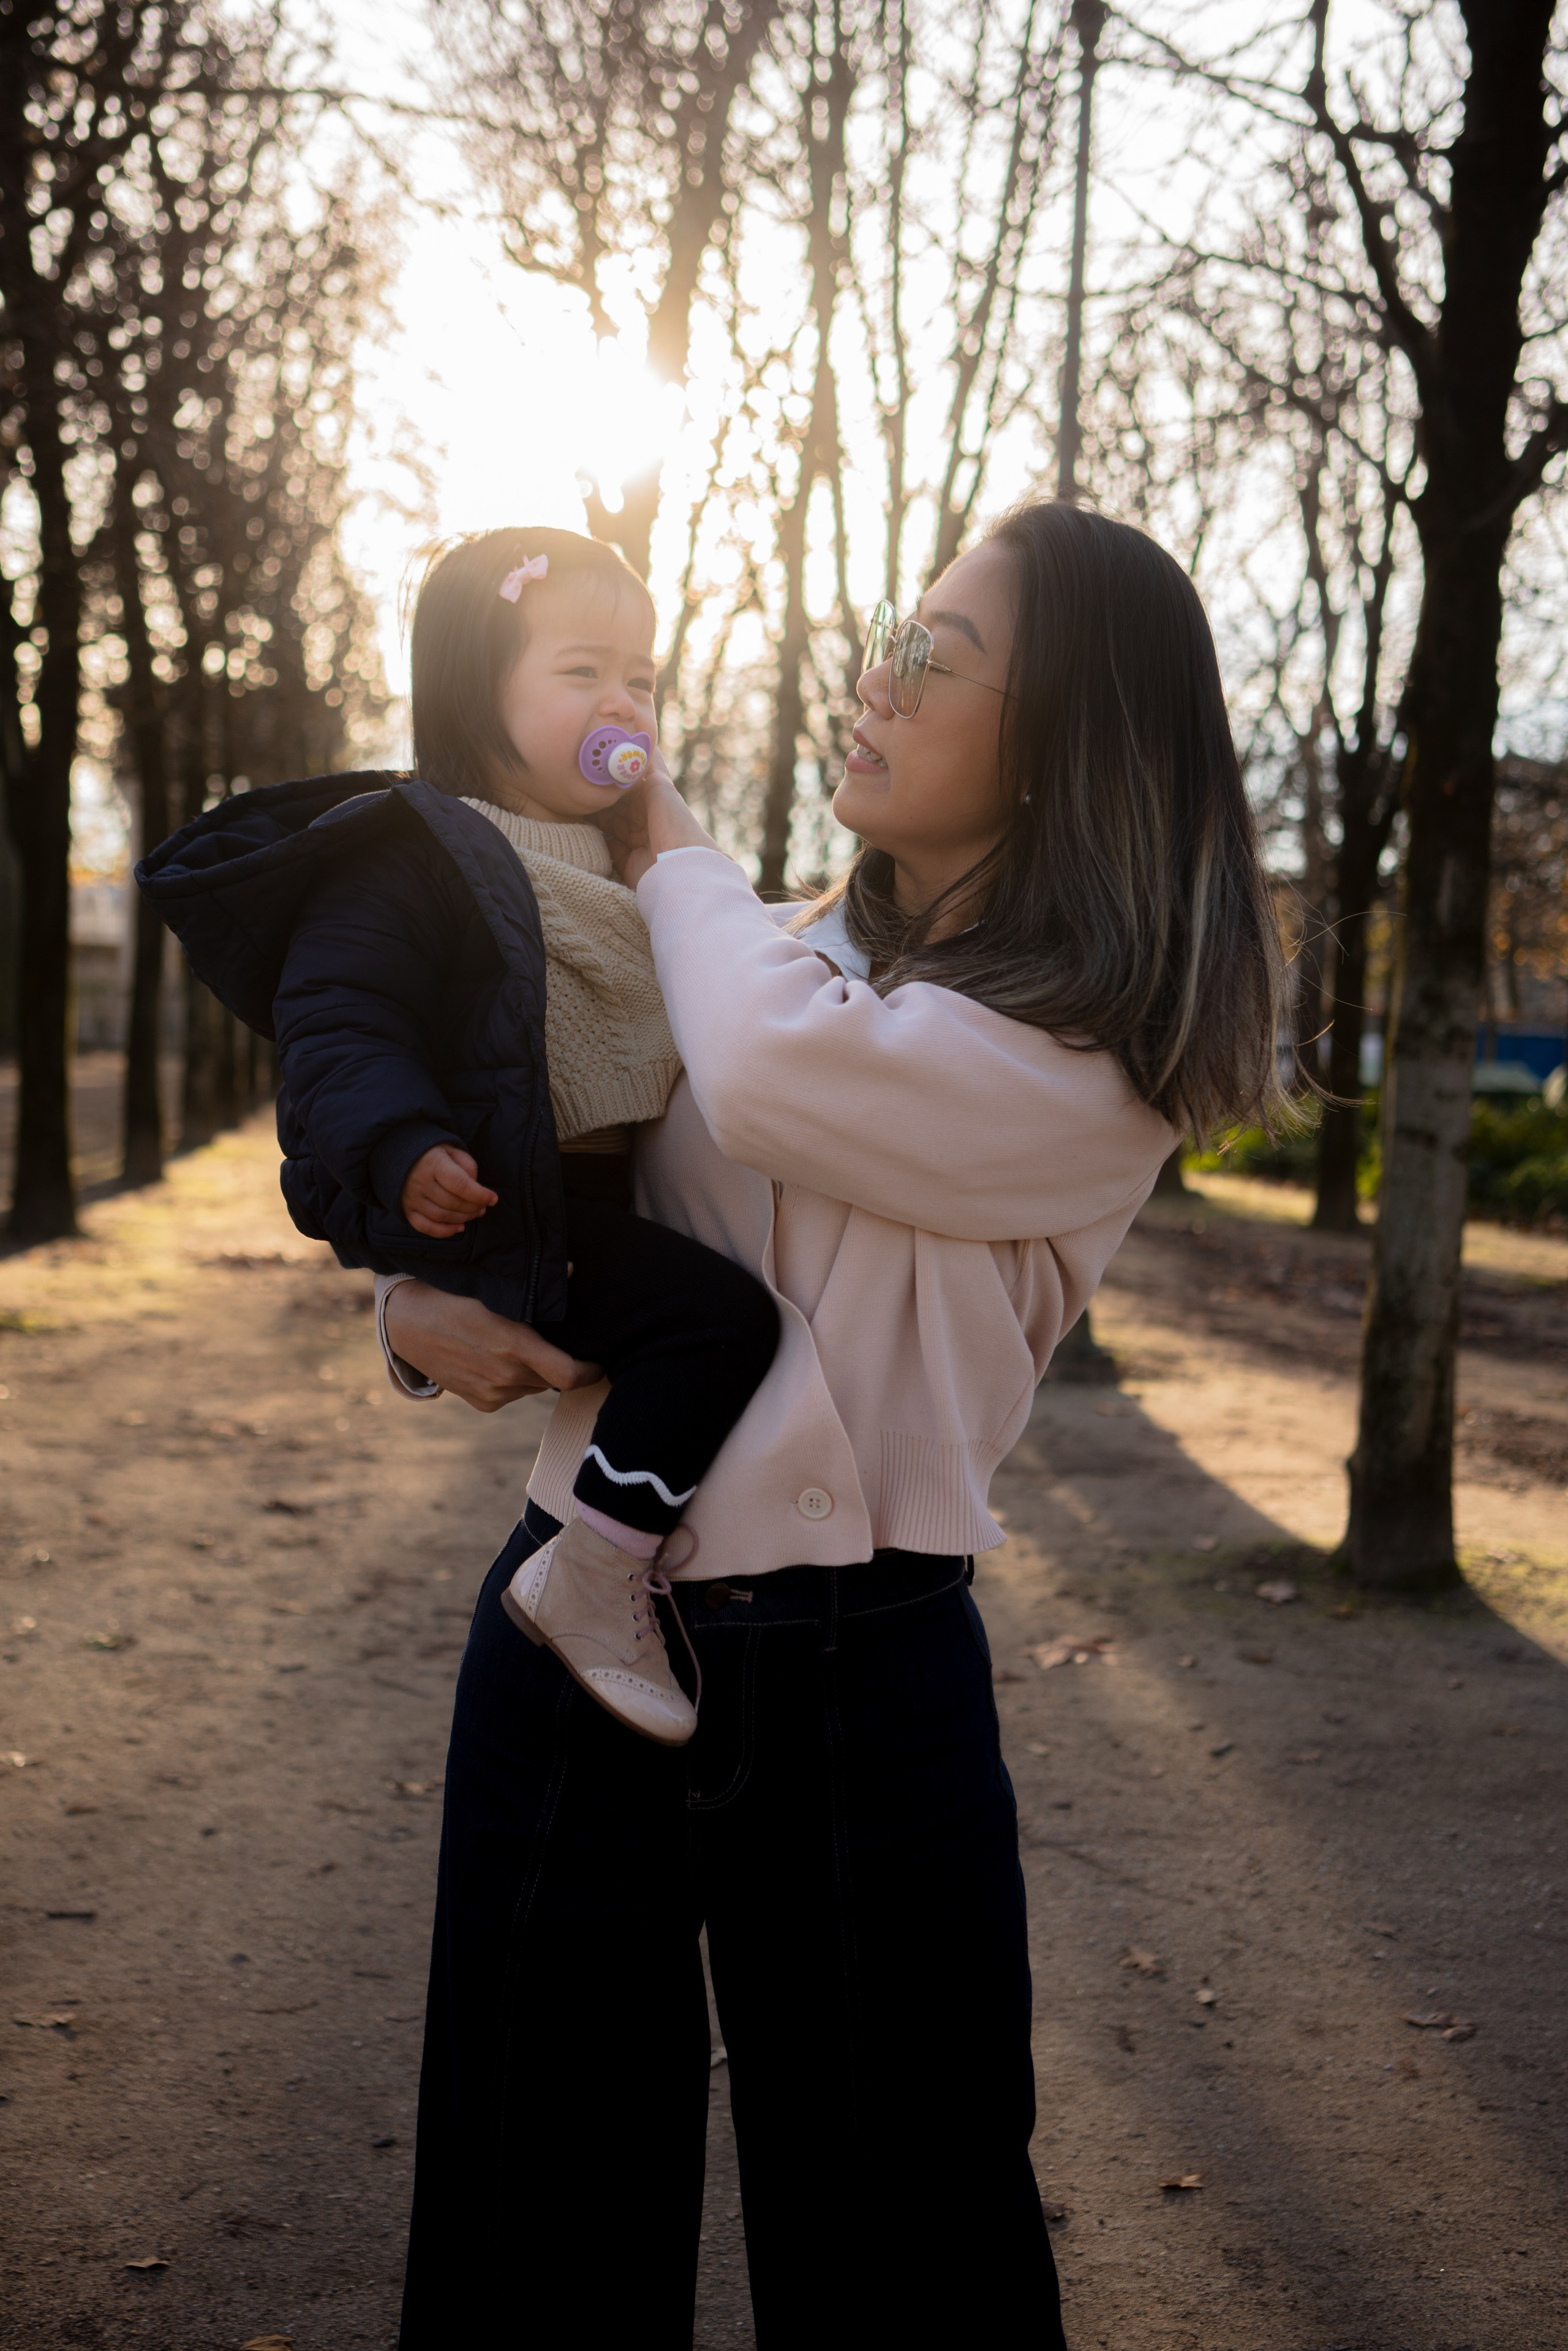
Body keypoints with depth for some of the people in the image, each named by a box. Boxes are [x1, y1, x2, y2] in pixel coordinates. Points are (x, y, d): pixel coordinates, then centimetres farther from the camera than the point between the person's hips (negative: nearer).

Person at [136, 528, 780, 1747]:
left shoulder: (625, 859, 19)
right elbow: (337, 1021, -21)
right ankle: (593, 1582, -15)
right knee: (723, 1314, -23)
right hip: (483, 1205, -10)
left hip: (600, 1198, 10)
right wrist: (406, 1151, -33)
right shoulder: (410, 854, -12)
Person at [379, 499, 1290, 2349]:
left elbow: (778, 1082, -27)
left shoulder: (1101, 1063, -9)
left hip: (850, 1674, -4)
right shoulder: (774, 952, 8)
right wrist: (417, 1300, -8)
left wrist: (678, 861, -8)